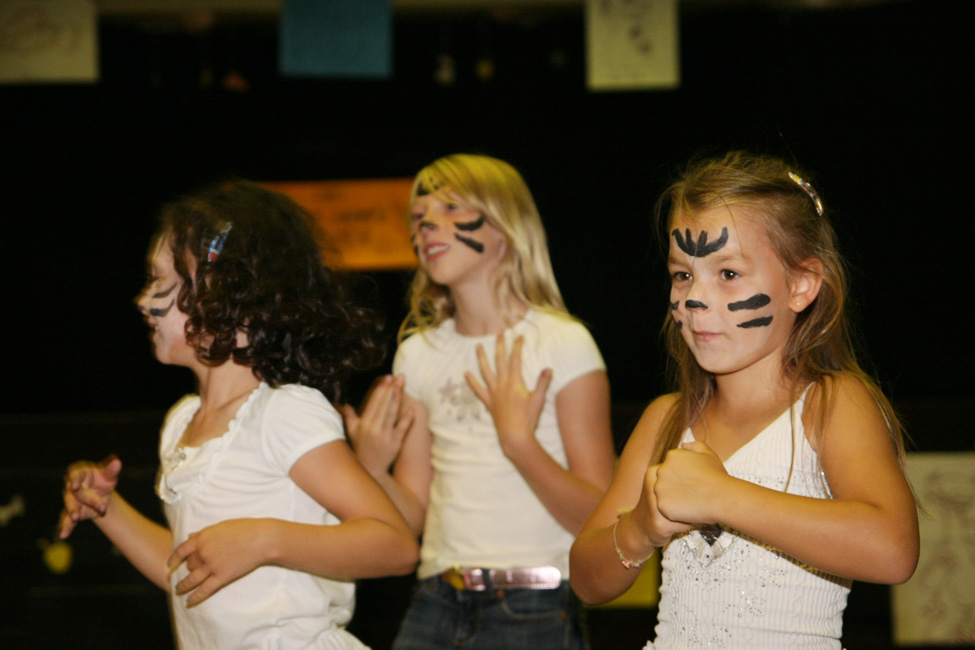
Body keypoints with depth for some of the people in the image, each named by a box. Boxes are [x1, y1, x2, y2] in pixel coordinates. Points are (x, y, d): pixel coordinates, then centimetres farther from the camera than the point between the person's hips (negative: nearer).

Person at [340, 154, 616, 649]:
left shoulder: (563, 343, -6)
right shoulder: (419, 353, 10)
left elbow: (601, 520, -10)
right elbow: (415, 515, 10)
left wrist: (519, 440, -21)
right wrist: (371, 468, -8)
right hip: (435, 608, 5)